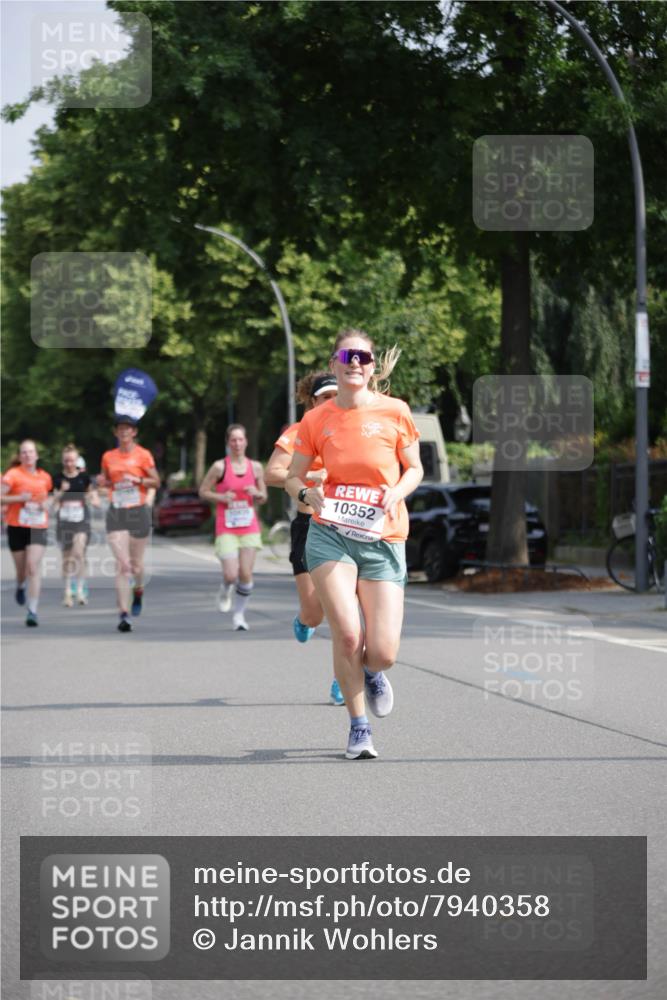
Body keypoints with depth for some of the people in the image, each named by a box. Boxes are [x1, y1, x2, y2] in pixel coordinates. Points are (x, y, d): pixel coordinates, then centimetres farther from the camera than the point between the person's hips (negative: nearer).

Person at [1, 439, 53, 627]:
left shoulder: (45, 477, 8)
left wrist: (45, 504, 5)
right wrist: (19, 498, -22)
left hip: (38, 527, 1)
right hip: (17, 527, -1)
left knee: (34, 567, -14)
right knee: (21, 569, 10)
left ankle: (32, 611, -16)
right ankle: (20, 586, 49)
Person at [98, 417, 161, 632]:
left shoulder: (143, 455, 0)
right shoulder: (108, 457, 8)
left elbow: (156, 482, 1)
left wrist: (137, 479, -16)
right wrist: (102, 482, -2)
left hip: (138, 512, -1)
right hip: (116, 513, 1)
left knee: (136, 565, 8)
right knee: (122, 566, -10)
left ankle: (138, 591, 44)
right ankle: (124, 614, -13)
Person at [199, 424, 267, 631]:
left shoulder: (255, 467, 6)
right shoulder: (220, 467, -3)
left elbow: (263, 498, 16)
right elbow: (203, 491, 3)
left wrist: (256, 493, -7)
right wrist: (221, 497, -14)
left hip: (250, 527, 3)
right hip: (226, 528, -3)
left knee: (246, 574, -3)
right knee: (230, 574, -13)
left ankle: (239, 613, 14)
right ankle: (225, 592, 22)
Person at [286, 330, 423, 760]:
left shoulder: (395, 412, 0)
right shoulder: (316, 419, 2)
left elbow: (415, 469, 10)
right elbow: (293, 476, 11)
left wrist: (396, 493, -11)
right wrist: (308, 494, -11)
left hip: (383, 538, 0)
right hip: (330, 534, 0)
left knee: (383, 653, -7)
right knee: (347, 634, -17)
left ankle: (371, 673, 34)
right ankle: (359, 727, 5)